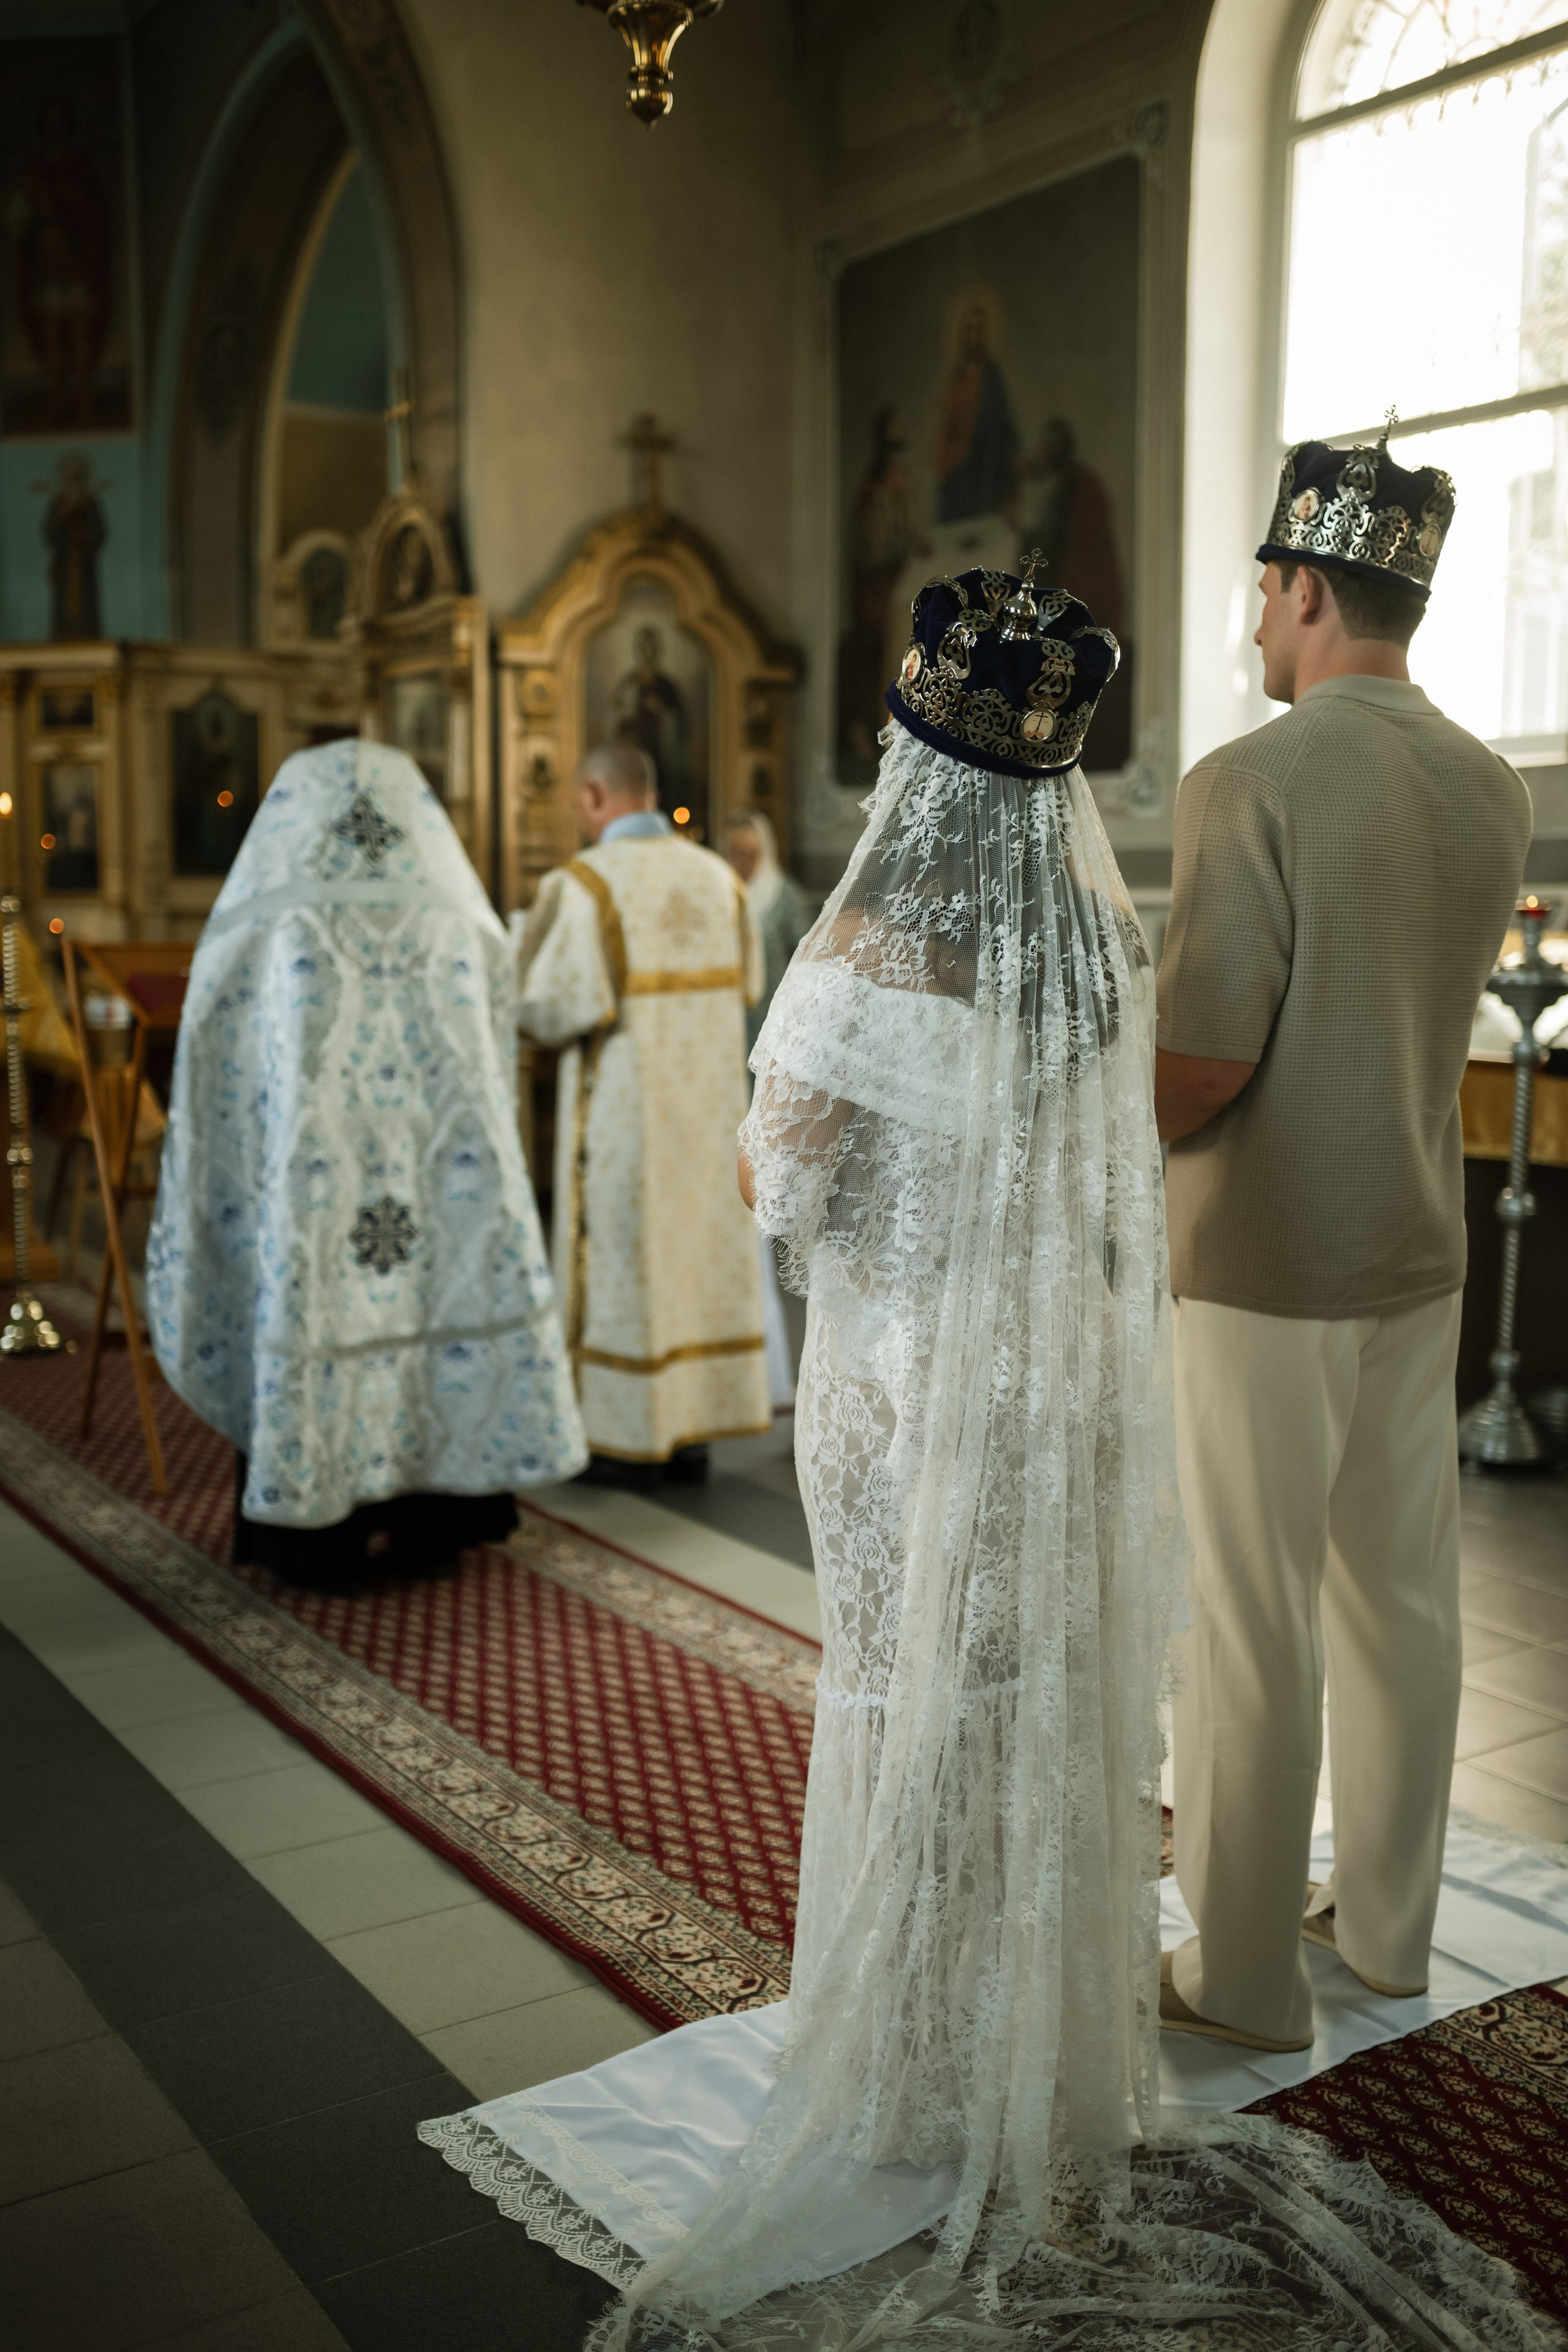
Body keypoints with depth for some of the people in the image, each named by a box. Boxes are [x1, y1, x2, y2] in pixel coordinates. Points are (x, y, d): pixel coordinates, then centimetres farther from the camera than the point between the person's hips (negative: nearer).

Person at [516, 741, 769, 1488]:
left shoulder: (584, 883, -14)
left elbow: (553, 1007, -16)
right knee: (701, 1256, 11)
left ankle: (632, 1444, 8)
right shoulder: (716, 875, 6)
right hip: (706, 1108, 6)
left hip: (623, 1111, -6)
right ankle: (694, 1434, 16)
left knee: (624, 1266, 2)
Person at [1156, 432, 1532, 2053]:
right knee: (1401, 1594, 16)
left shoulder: (1252, 782, -17)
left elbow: (1201, 1066, -21)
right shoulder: (1491, 795, 7)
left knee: (1253, 1623, 3)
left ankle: (1244, 1978, 17)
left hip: (1265, 1260, -7)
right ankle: (1384, 1921, 32)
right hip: (1417, 1247, 7)